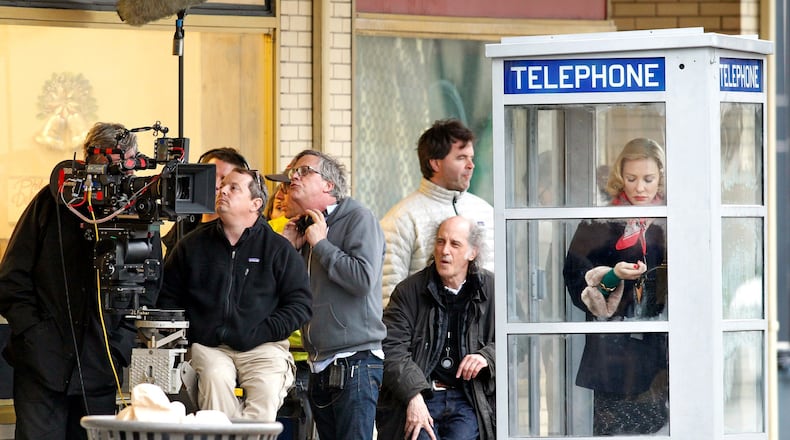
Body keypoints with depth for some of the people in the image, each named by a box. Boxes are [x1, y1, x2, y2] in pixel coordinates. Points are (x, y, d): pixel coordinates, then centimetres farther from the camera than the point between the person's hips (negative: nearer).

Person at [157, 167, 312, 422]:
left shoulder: (278, 249, 10)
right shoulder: (192, 245, 15)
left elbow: (300, 305, 6)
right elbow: (167, 298, 21)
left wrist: (261, 332, -7)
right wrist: (187, 332, 3)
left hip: (262, 347, -1)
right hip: (208, 346, 1)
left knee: (267, 388, -31)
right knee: (214, 378, -33)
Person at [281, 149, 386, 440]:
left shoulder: (358, 218, -3)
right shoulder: (305, 228, 19)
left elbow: (364, 279, -19)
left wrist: (321, 244, -10)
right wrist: (287, 249, 7)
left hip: (355, 362, -8)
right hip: (320, 367, 8)